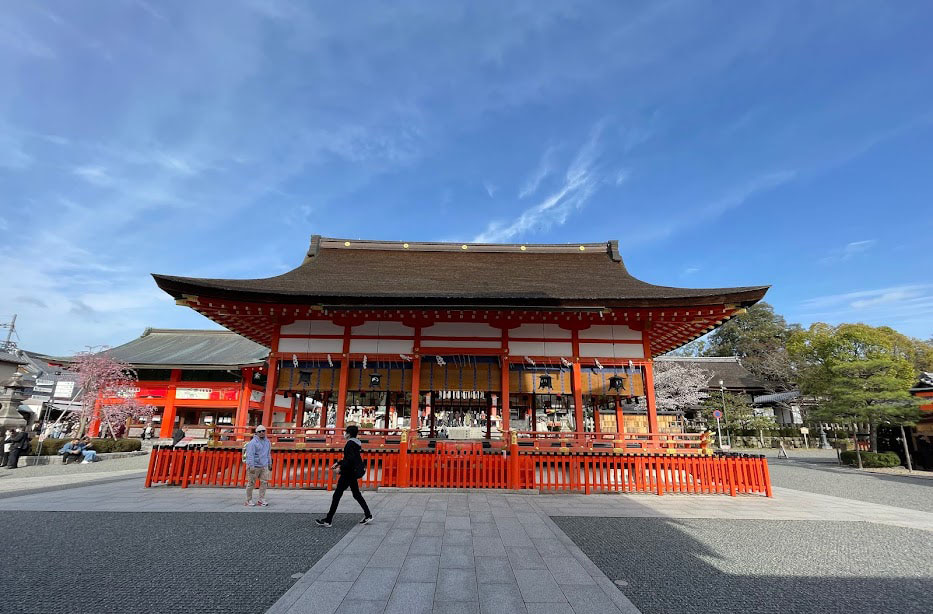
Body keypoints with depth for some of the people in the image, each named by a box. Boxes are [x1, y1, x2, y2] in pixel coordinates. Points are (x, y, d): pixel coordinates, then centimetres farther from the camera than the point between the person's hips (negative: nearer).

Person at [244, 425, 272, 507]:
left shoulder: (267, 442, 10)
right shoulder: (253, 442, -12)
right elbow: (250, 455, -18)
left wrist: (270, 464, 21)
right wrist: (251, 466, -25)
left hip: (264, 466, 6)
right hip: (254, 466, -6)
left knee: (264, 482, 0)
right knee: (251, 483, 4)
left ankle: (261, 500, 7)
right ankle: (249, 500, 17)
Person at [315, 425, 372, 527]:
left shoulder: (350, 444, -17)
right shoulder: (355, 443, 12)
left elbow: (350, 459, -24)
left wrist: (340, 468, -17)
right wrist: (338, 463, 21)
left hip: (349, 473, -10)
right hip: (353, 472, 10)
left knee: (337, 495, -2)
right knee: (356, 494, 14)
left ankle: (328, 520, 5)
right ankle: (368, 515, 14)